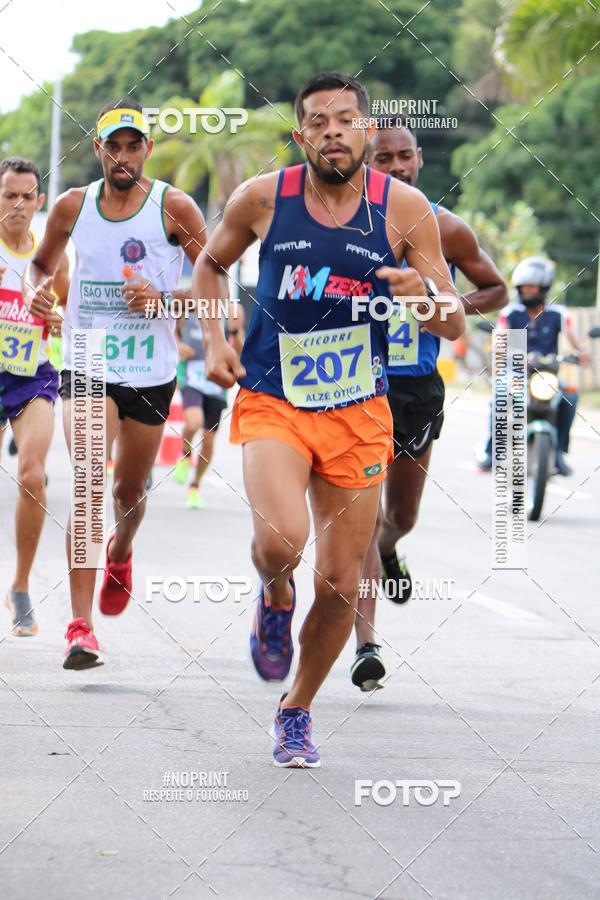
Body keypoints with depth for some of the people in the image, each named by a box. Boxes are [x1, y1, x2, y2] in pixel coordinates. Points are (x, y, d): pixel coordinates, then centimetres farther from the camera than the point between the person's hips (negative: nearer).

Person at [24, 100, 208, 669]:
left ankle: (119, 555, 52)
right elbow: (42, 262, 19)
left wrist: (162, 299, -18)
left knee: (130, 491, 15)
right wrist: (36, 292, -3)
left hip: (151, 372, 0)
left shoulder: (174, 208, -5)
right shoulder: (72, 206, 2)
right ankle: (80, 628, -17)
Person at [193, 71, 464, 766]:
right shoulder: (262, 198, -6)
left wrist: (427, 297, -25)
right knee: (280, 539, -28)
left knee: (340, 586, 5)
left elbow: (454, 326, -2)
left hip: (359, 414, 1)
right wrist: (213, 341, 0)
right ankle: (275, 597, 10)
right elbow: (208, 265, 14)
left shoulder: (404, 207, -6)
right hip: (271, 401, -1)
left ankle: (297, 711, 30)